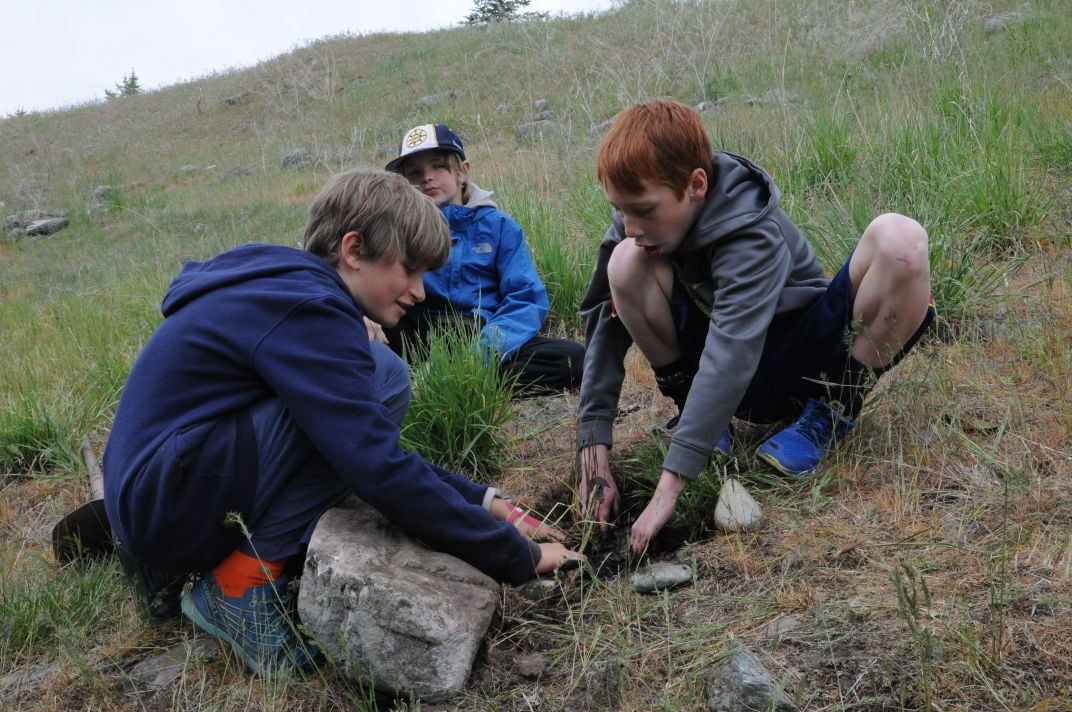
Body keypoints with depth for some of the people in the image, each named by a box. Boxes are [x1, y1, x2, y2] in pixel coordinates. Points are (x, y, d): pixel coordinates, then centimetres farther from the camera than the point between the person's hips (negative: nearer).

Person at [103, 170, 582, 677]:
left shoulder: (285, 288, 11)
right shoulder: (304, 311, -20)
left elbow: (375, 449, 15)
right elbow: (381, 473, -26)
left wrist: (483, 501, 8)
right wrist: (519, 555, -16)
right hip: (167, 506, -10)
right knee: (381, 378, -20)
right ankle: (243, 582, -12)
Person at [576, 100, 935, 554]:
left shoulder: (753, 235, -30)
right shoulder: (638, 225, -13)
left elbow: (729, 359, -40)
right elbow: (604, 329, -15)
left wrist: (667, 489, -47)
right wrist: (593, 454, -22)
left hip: (802, 359, -3)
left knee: (899, 238, -30)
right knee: (626, 263, -23)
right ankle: (697, 409, -3)